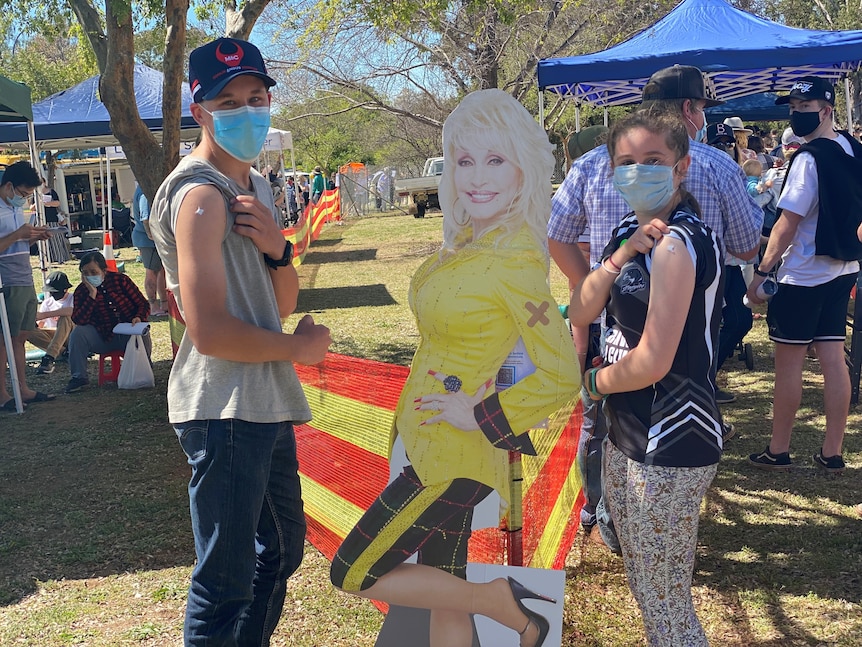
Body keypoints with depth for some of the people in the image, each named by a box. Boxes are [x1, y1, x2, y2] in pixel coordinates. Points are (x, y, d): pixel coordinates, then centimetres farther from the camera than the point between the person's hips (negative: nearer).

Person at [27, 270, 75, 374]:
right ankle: (62, 351, -25)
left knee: (65, 317, -35)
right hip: (53, 336, 5)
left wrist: (44, 315, -34)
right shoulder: (47, 302, 11)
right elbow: (39, 325, 8)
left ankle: (49, 357, -44)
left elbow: (74, 311, -31)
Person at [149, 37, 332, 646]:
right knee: (227, 579, -3)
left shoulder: (257, 185, 14)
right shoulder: (201, 195, -16)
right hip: (225, 408, -10)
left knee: (283, 546, 24)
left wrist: (277, 248, -9)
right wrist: (300, 347, -9)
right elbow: (210, 331, -23)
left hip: (266, 402, 10)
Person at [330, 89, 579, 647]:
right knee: (443, 591, 18)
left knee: (355, 574, 4)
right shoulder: (468, 238, 3)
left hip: (452, 454, -8)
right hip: (434, 442, 8)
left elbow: (562, 377, -26)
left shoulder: (516, 260, -23)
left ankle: (501, 602, 13)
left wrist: (480, 415, -18)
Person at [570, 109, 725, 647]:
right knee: (644, 588, 22)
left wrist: (594, 382, -4)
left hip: (670, 447, -9)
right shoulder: (632, 231, 9)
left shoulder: (677, 241, -20)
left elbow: (653, 361, -23)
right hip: (629, 436, 9)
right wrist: (620, 256, -14)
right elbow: (581, 312, 3)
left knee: (666, 604, 4)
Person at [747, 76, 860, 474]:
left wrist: (762, 271, -15)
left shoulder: (809, 158, -17)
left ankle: (778, 451, 11)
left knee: (788, 362, 2)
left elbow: (787, 223, -19)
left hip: (803, 274, -8)